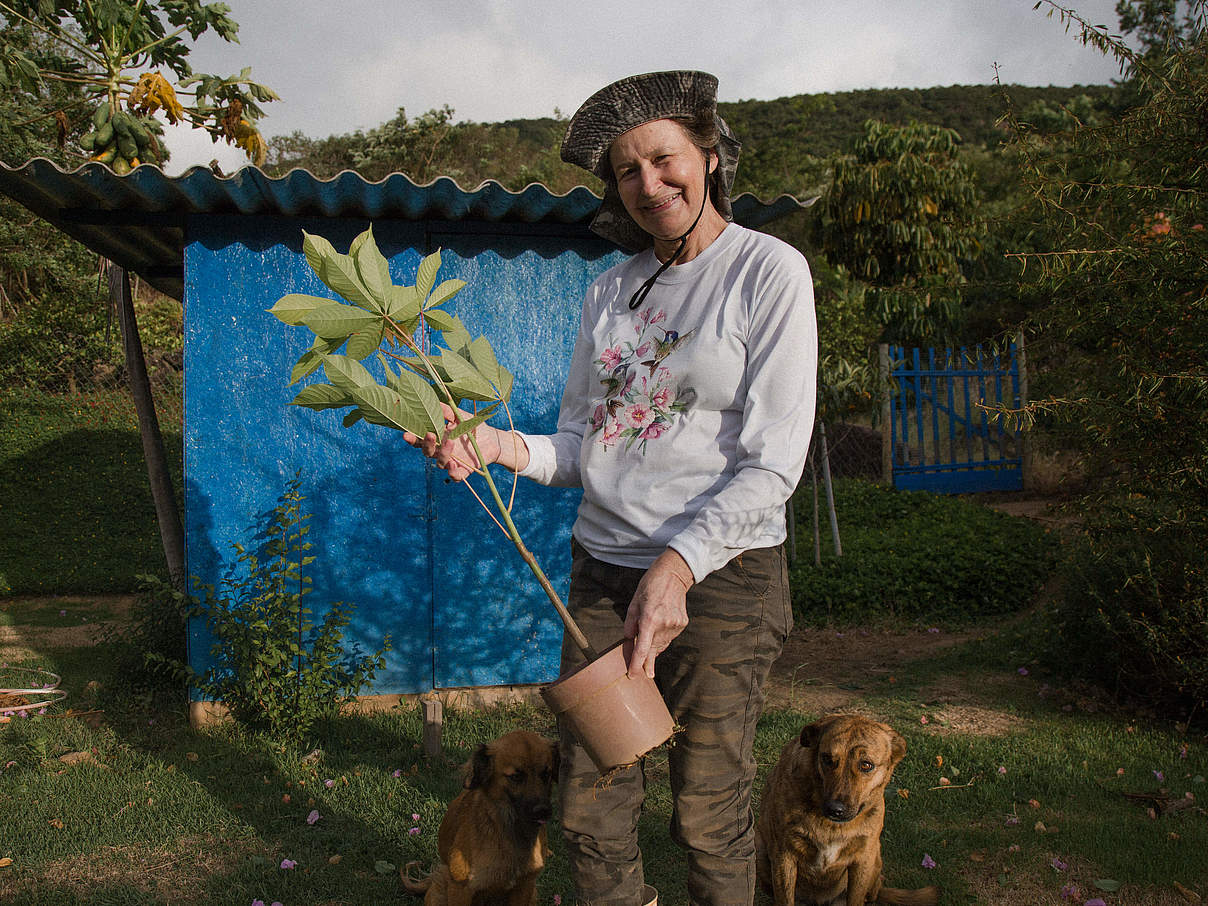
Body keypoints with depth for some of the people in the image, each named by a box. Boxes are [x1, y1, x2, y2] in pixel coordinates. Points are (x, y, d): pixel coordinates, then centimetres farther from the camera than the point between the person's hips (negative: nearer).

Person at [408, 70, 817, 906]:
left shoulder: (768, 271, -5)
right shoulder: (612, 289, 11)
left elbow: (773, 462, -12)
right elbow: (583, 446, 11)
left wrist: (677, 565, -21)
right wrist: (502, 446, -8)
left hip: (721, 573, -4)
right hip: (604, 569, 5)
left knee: (709, 817, 8)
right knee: (591, 813, 9)